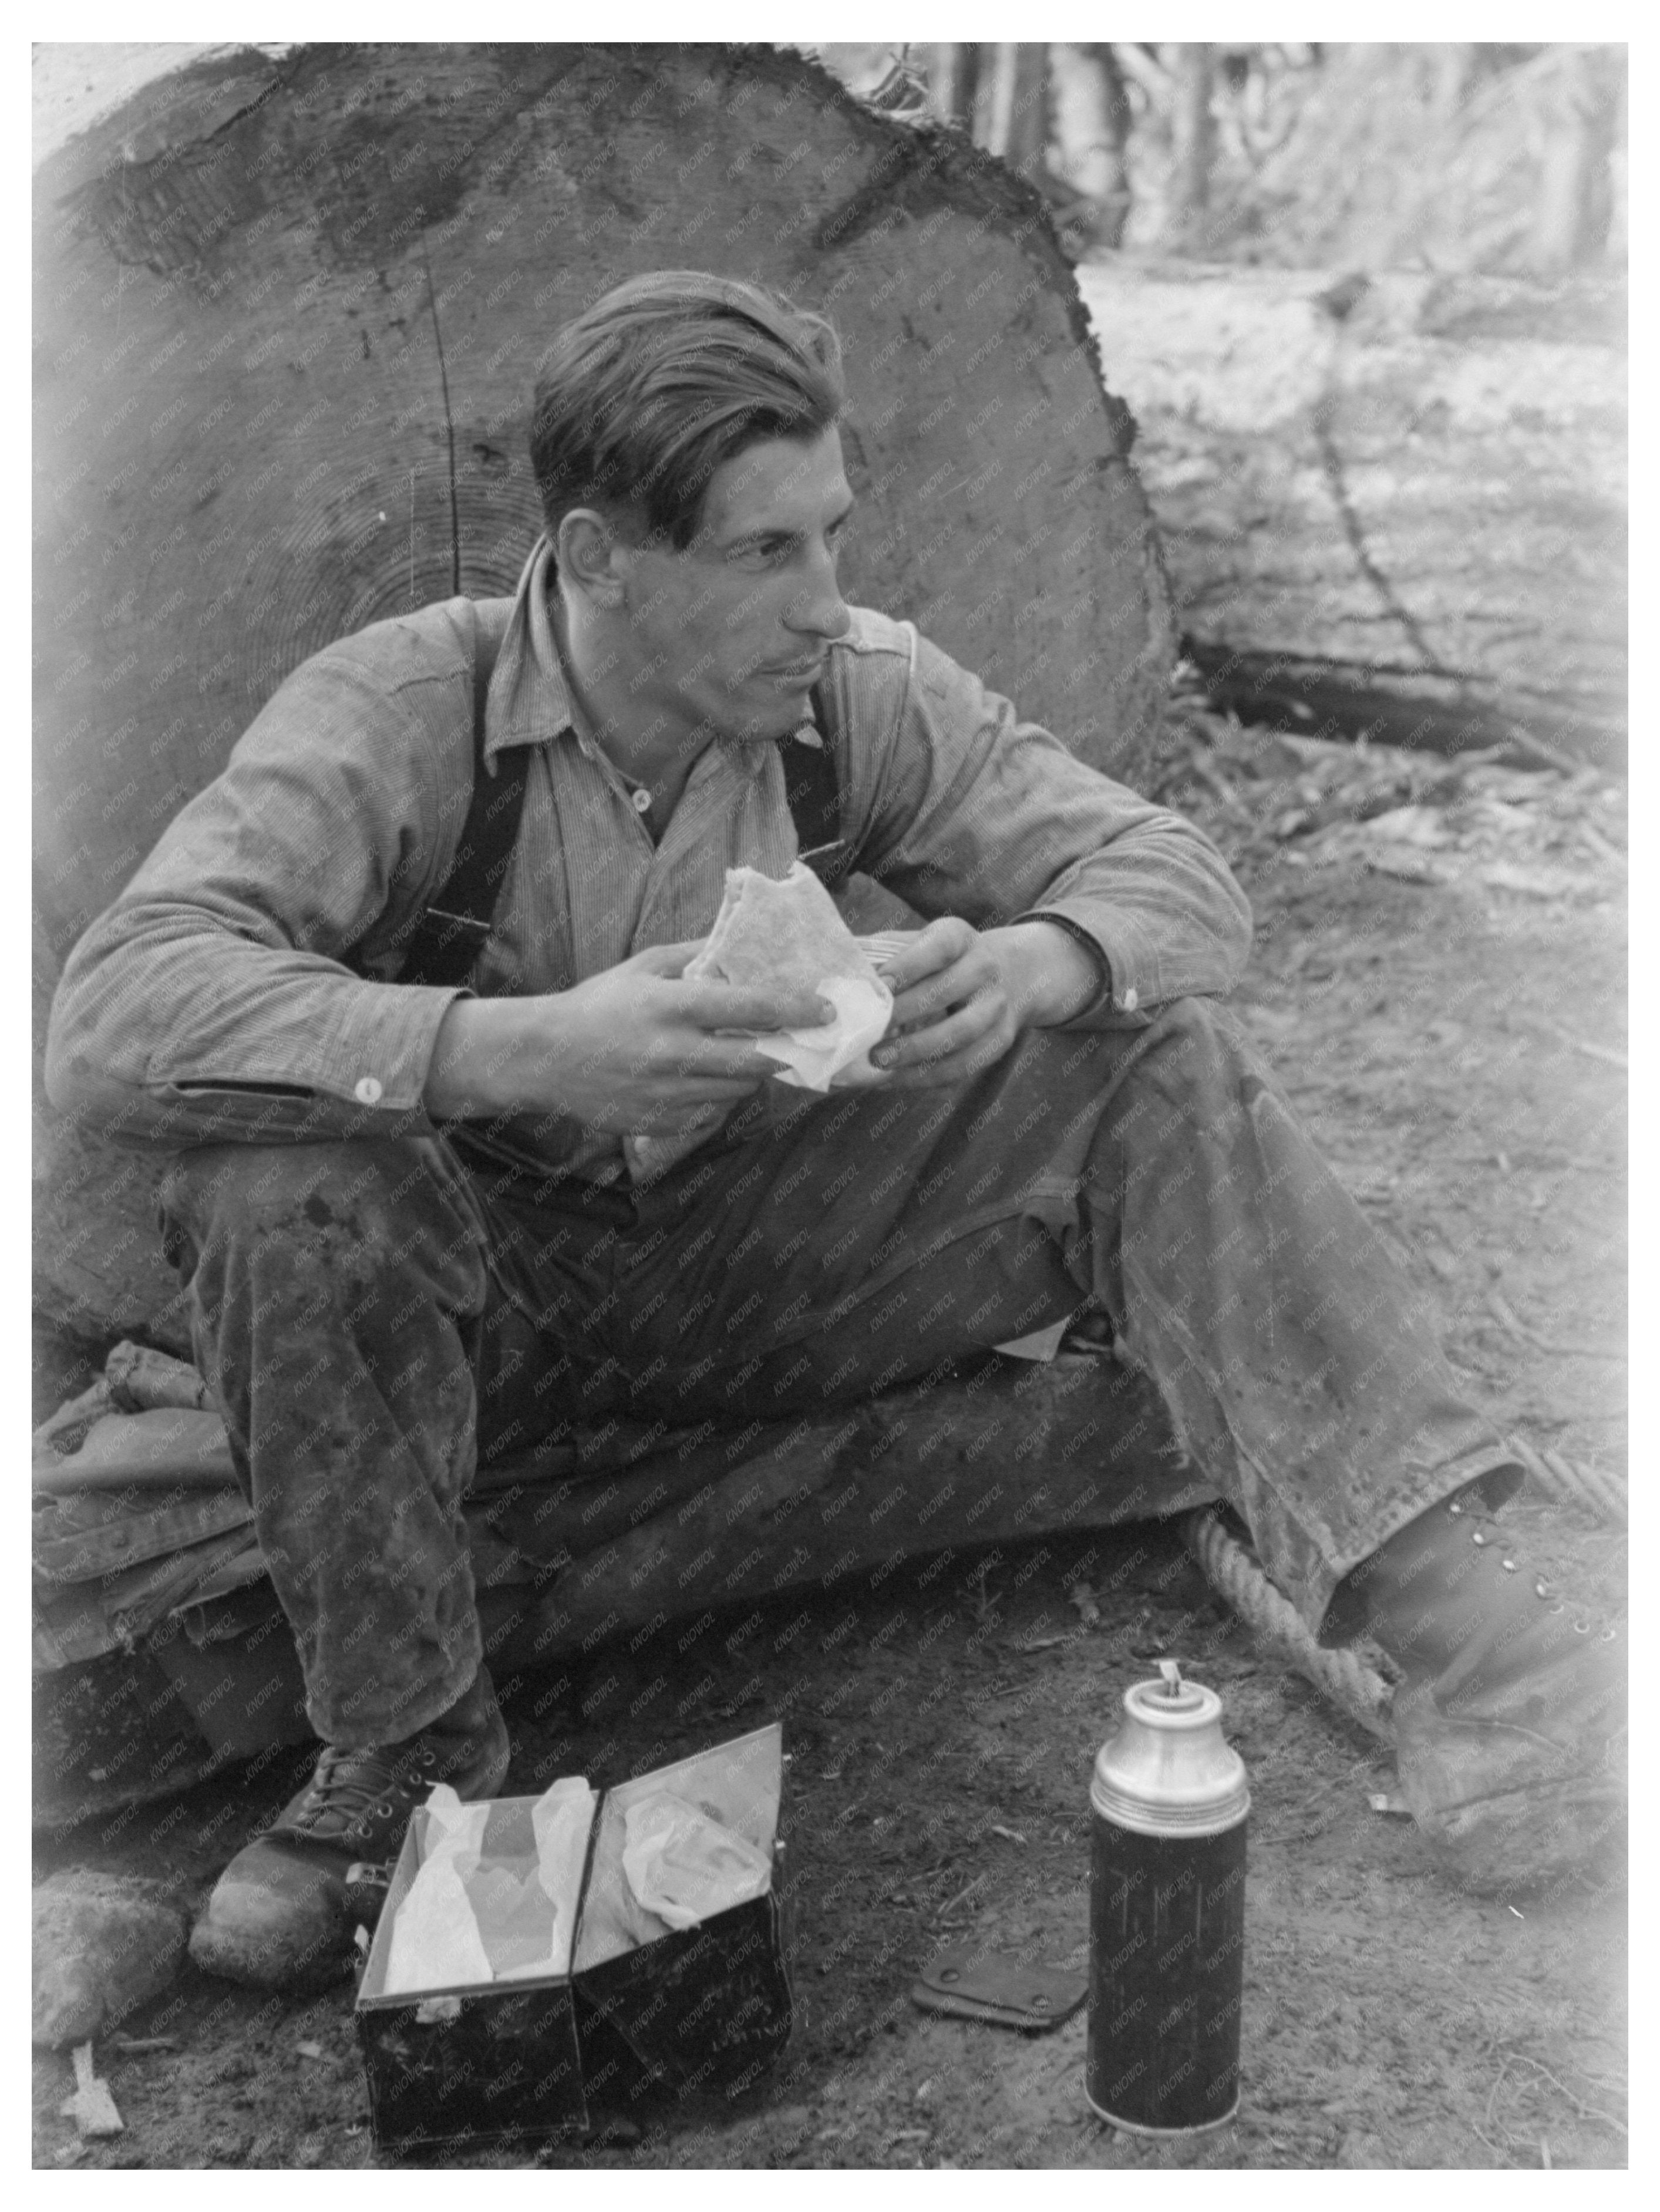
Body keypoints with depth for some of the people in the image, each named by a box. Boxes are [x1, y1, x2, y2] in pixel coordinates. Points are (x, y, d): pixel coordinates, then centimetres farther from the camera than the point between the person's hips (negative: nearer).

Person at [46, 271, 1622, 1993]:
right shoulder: (395, 718, -21)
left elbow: (1175, 880, -5)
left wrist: (1025, 964, -31)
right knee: (278, 1176, -37)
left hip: (751, 1251, 3)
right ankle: (407, 1759, -18)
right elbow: (111, 1016, -34)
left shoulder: (862, 694, -9)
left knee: (1151, 1059, -16)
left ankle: (1447, 1609, -20)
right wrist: (525, 1046, -46)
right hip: (486, 1287, -2)